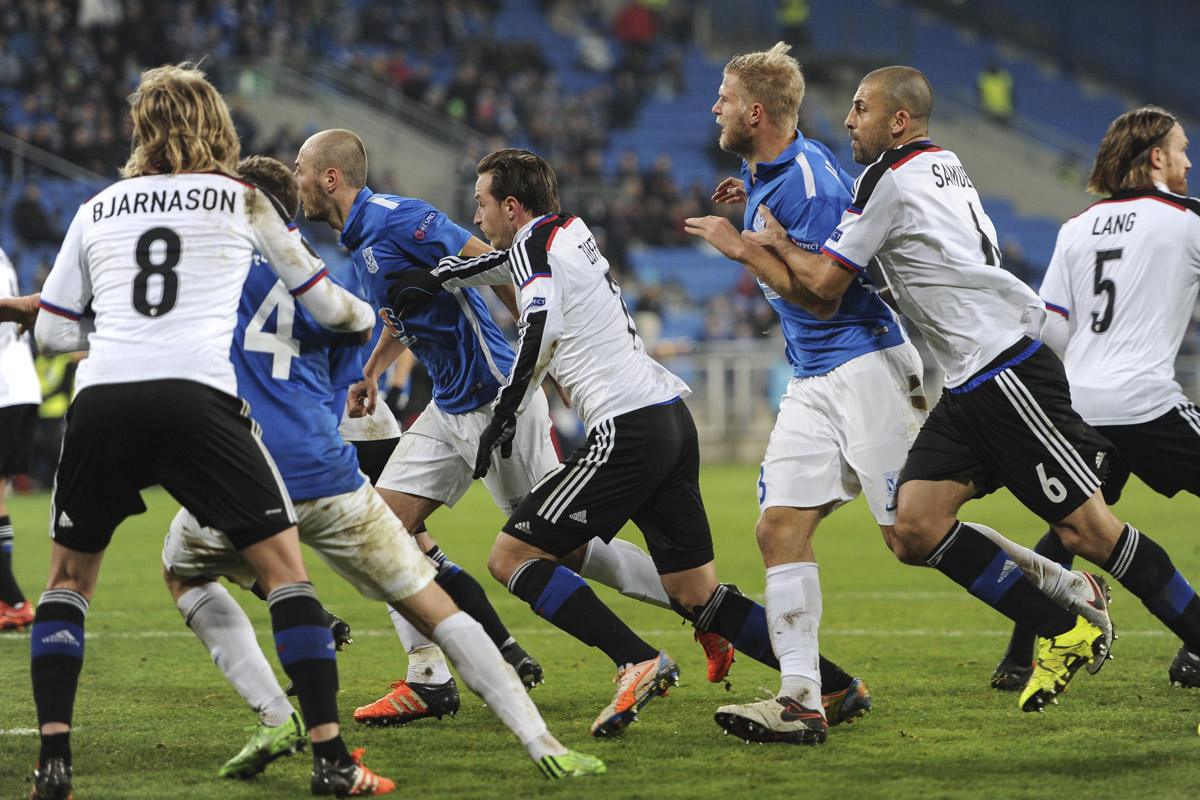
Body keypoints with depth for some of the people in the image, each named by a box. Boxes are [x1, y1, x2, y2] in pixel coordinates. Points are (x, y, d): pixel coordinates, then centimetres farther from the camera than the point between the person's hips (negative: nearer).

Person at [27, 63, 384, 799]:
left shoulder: (97, 211, 20)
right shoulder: (243, 202, 15)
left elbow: (51, 332, 21)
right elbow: (323, 302, 25)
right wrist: (370, 316, 47)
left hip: (102, 401, 2)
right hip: (197, 398, -2)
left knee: (69, 576, 19)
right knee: (285, 568, 6)